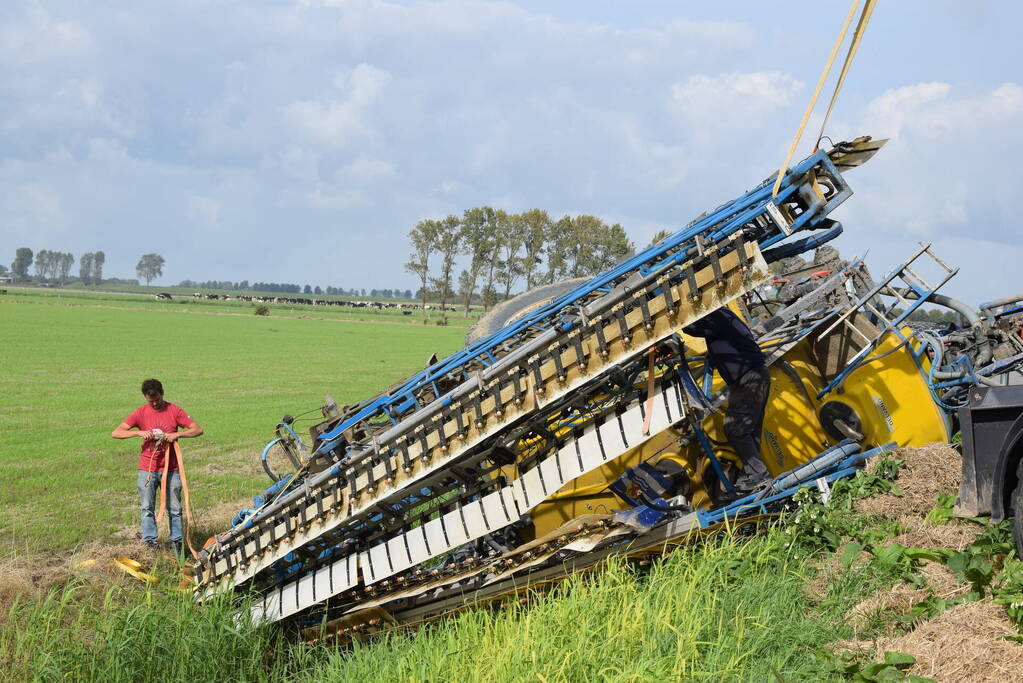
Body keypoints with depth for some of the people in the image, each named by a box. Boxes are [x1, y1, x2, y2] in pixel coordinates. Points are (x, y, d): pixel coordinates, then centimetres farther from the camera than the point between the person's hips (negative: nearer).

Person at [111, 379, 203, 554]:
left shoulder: (174, 411, -1)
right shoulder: (141, 413, 0)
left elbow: (198, 430, -3)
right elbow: (116, 433, -4)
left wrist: (177, 434, -19)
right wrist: (139, 432, -18)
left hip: (171, 469, 0)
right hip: (147, 468, 0)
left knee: (174, 508, 4)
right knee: (147, 508, 0)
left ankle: (177, 542, 11)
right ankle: (149, 542, 6)